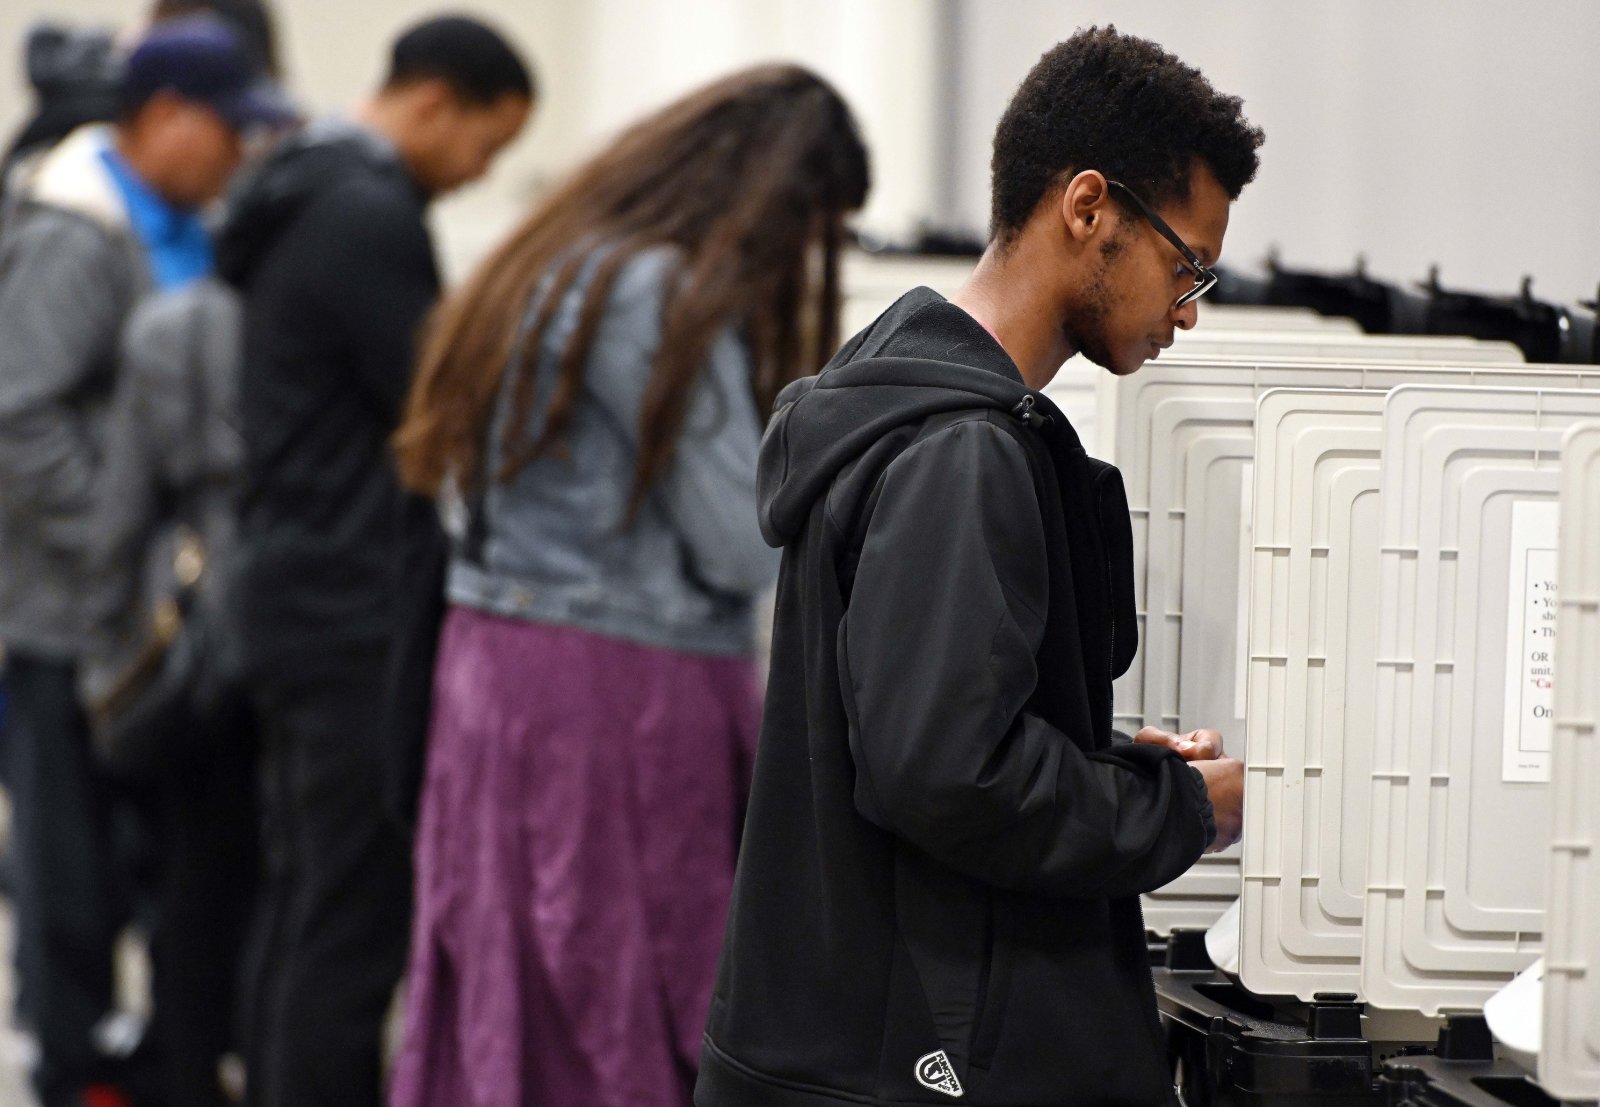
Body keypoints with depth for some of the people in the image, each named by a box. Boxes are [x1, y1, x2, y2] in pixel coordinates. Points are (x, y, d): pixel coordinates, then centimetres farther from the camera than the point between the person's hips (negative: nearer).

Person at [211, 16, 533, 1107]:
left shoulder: (304, 199, 16)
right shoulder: (373, 219, -16)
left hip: (301, 597, 11)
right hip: (361, 617, -11)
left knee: (303, 903, 14)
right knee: (357, 923, -8)